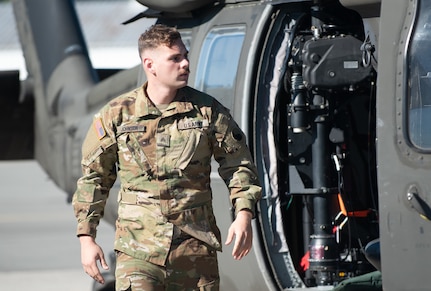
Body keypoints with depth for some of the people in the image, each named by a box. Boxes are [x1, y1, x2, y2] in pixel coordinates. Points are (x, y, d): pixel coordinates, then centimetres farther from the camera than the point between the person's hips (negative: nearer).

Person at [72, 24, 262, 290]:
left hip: (197, 248, 2)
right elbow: (93, 179, 9)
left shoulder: (208, 110, 3)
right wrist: (86, 238, 6)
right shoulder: (116, 115, 1)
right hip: (140, 249, -2)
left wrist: (244, 215, -5)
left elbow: (238, 164, 10)